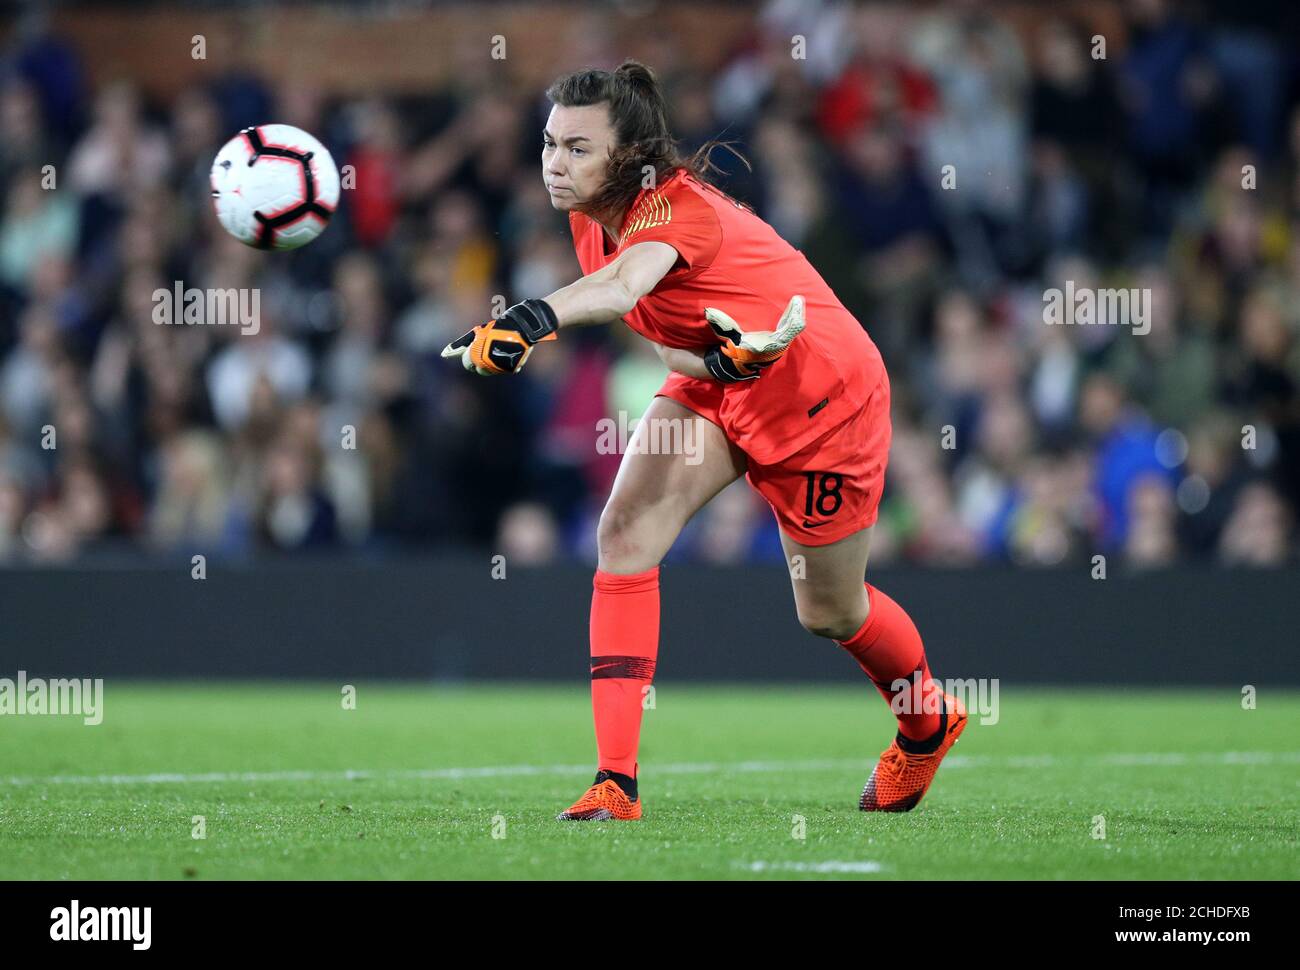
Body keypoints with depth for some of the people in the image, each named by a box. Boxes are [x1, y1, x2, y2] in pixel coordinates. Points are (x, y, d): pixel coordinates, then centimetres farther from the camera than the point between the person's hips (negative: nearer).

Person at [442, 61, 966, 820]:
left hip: (822, 396, -7)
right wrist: (719, 360, -34)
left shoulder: (677, 206, -33)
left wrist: (531, 319, -75)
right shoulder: (591, 219, -9)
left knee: (829, 611, 9)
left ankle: (929, 721, 43)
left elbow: (623, 285, -55)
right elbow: (663, 339, -9)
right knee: (626, 532, -17)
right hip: (717, 385, 7)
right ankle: (616, 782, -19)